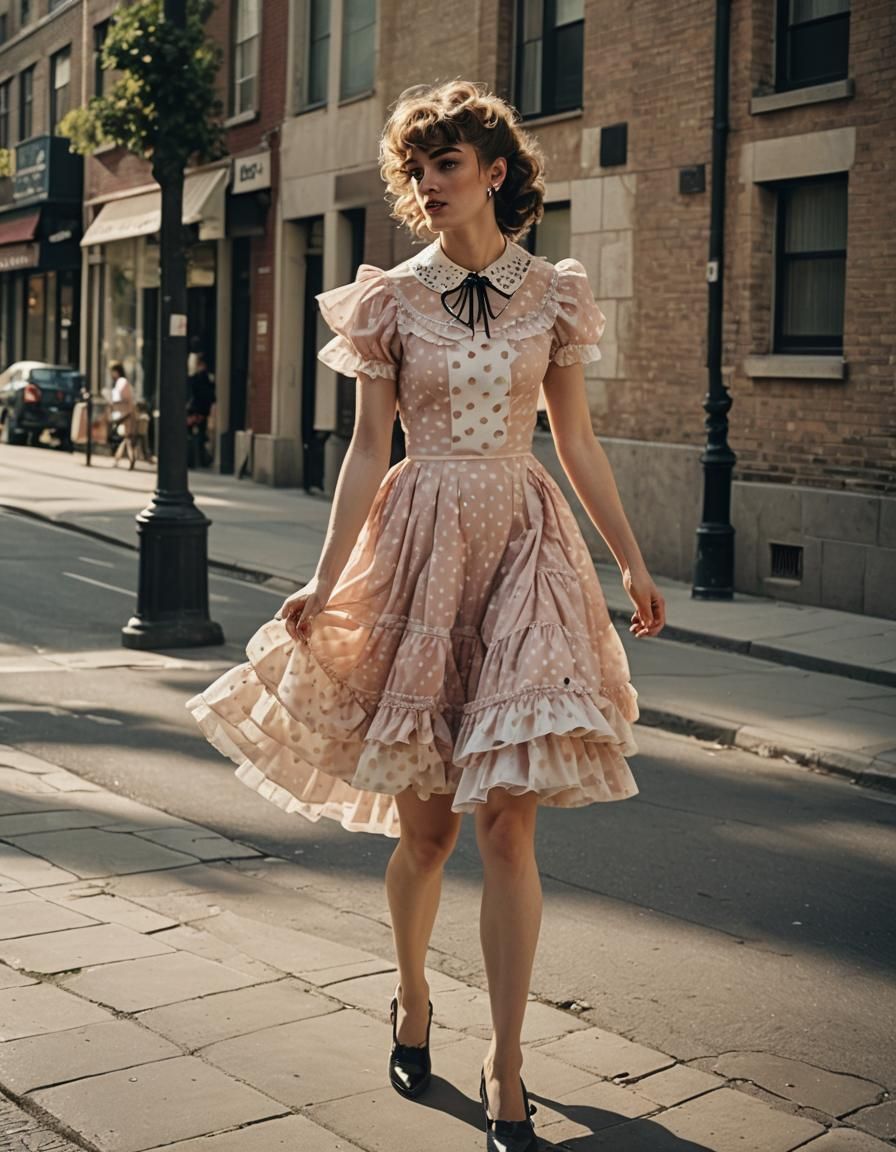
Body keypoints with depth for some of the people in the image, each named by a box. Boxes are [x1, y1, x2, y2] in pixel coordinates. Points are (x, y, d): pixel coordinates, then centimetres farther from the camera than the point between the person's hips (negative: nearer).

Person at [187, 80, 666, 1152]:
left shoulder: (553, 295, 6)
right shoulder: (392, 298, 3)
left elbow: (577, 441, 11)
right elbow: (368, 449, 2)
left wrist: (632, 562, 10)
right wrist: (325, 580, -5)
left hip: (525, 542, 1)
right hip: (421, 544, 0)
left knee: (508, 820, -5)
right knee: (425, 821, 6)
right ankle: (411, 1001, 32)